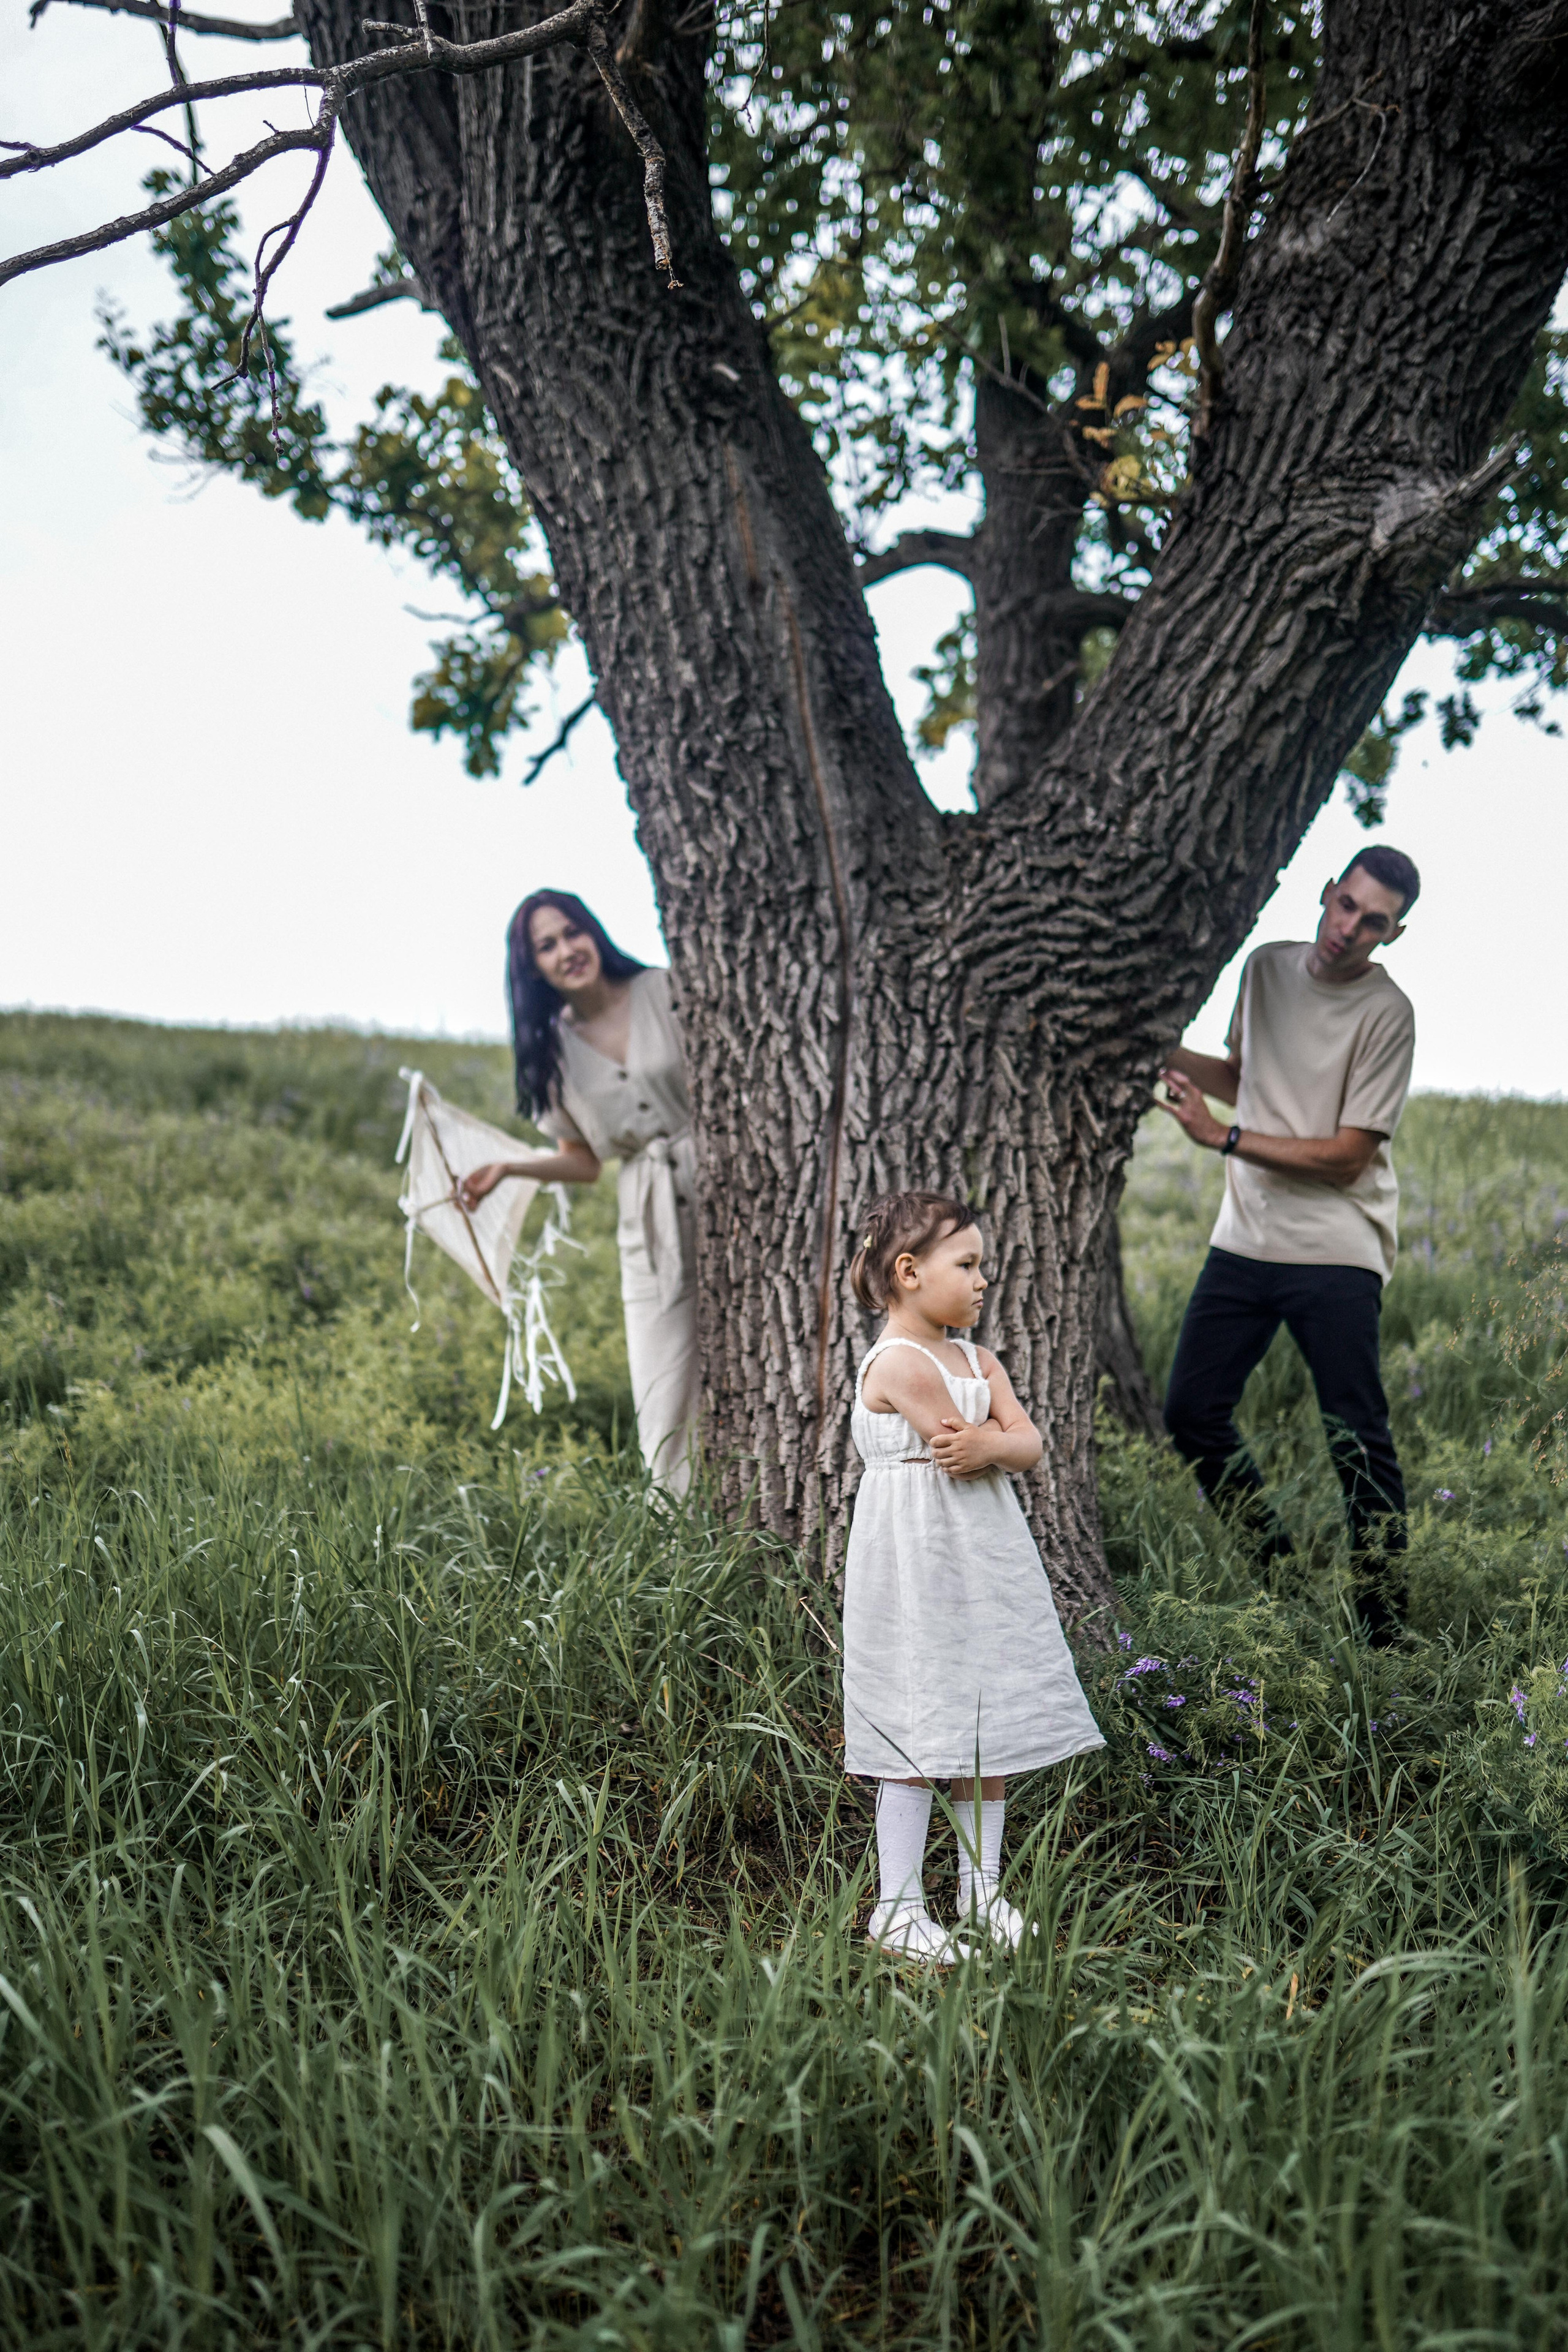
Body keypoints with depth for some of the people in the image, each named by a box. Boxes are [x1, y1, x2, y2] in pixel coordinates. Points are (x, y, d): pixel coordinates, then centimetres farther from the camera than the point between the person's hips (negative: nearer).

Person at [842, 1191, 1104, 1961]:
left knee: (987, 1727, 13)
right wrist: (1002, 1436, 0)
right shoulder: (899, 1362, -15)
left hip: (983, 1558, 8)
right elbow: (959, 1446, -18)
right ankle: (898, 1906, 9)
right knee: (917, 1733, -2)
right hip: (915, 1562, -8)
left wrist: (992, 1443, -17)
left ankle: (981, 1889, 27)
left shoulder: (976, 1360, 12)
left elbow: (1029, 1444, 1)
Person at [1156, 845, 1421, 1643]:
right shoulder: (1266, 966, 7)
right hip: (1244, 1242, 6)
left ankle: (1384, 1622, 6)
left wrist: (1223, 1137, -18)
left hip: (1336, 1256, -6)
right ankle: (1272, 1570, 24)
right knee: (1192, 1413, 7)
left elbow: (1348, 1156, -14)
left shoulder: (1385, 1014, -12)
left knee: (1357, 1441, -6)